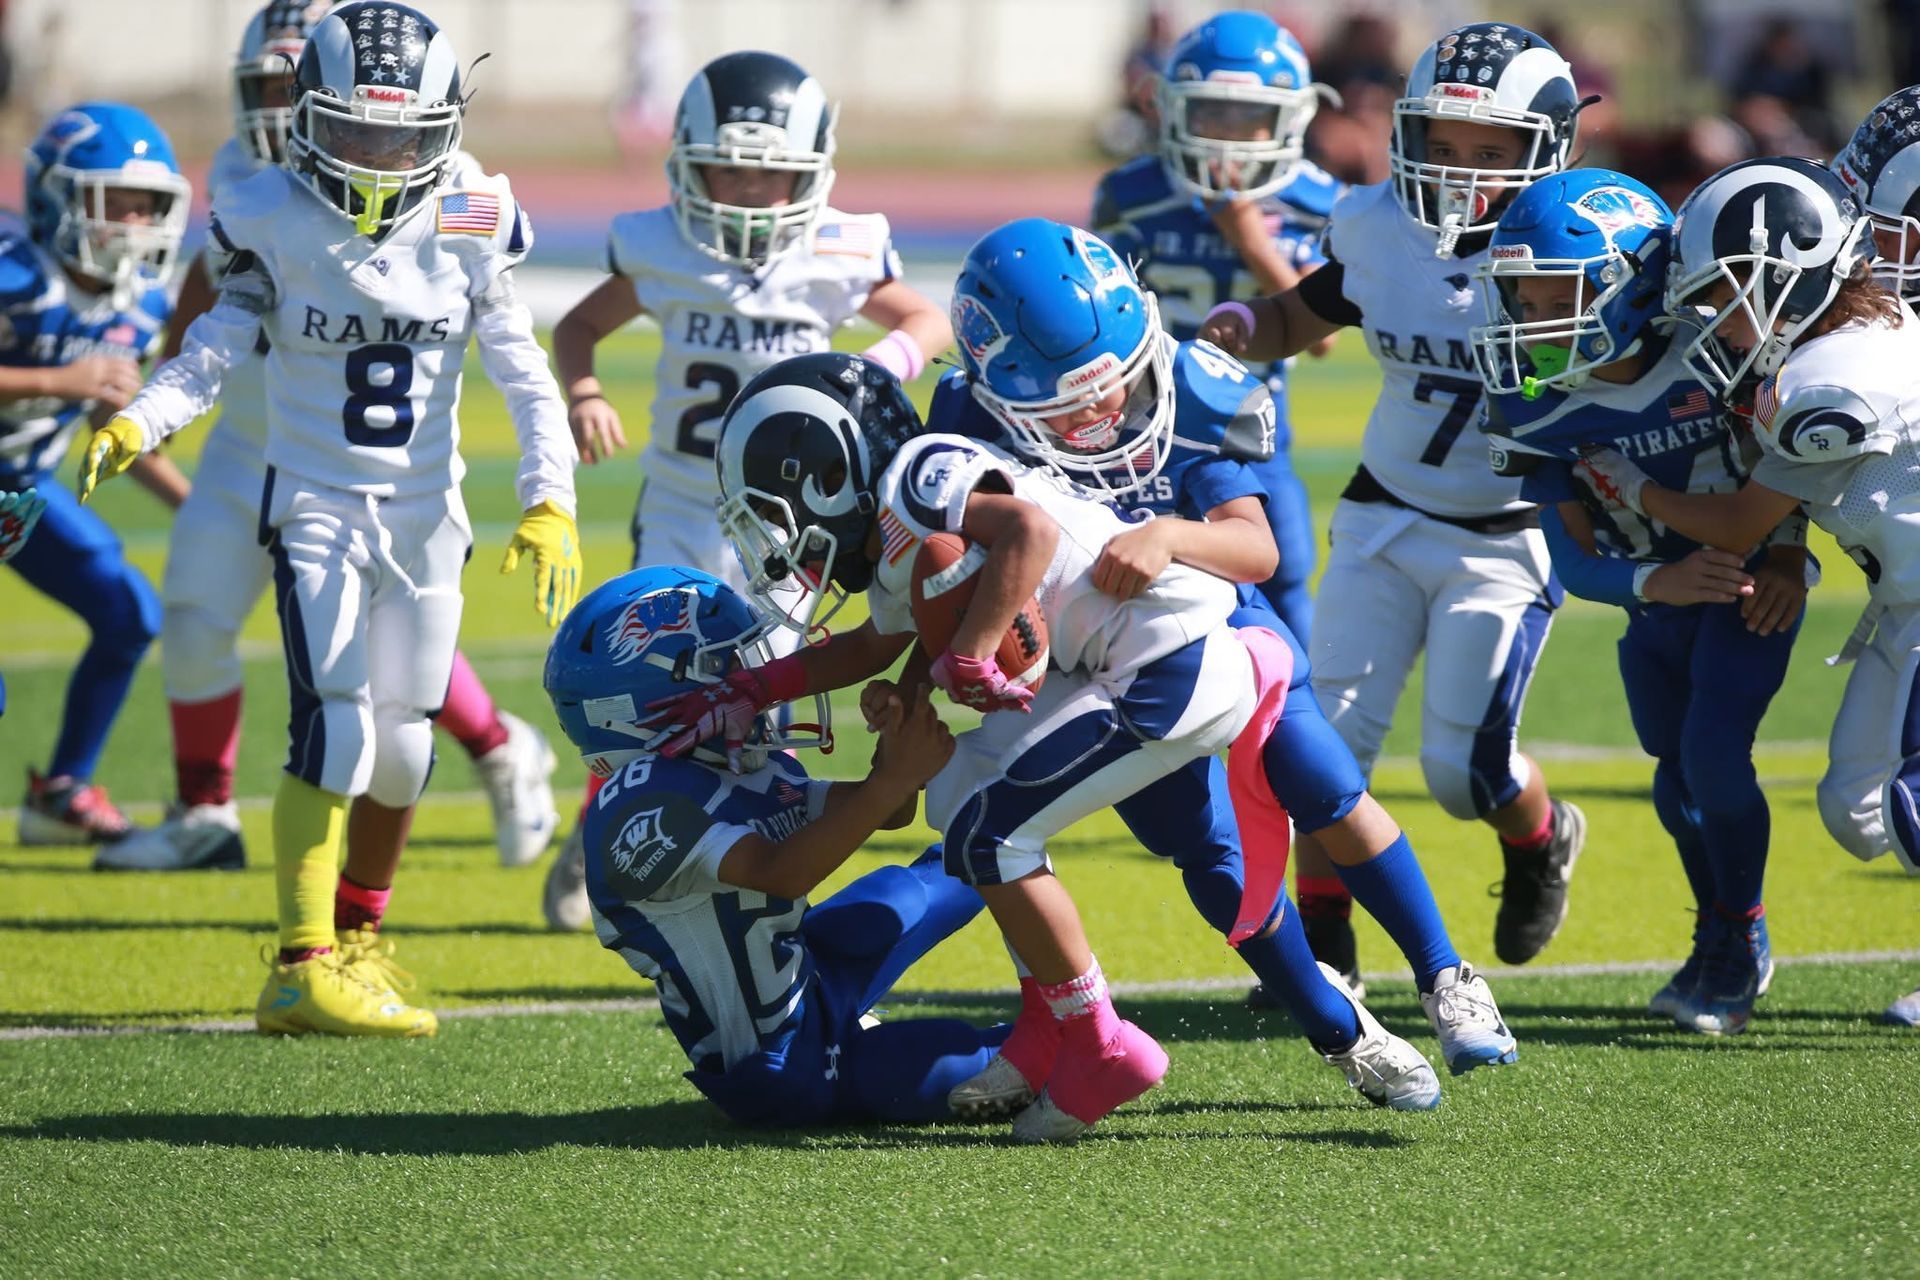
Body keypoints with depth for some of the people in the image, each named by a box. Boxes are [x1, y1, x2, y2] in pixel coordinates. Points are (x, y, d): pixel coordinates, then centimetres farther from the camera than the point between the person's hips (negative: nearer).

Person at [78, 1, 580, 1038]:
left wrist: (549, 500, -9)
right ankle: (303, 971, -19)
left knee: (402, 743, 7)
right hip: (316, 512, -3)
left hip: (426, 515, 3)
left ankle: (357, 936, 32)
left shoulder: (471, 225, -5)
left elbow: (524, 376, -1)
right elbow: (213, 351, -8)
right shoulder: (276, 223, -9)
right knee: (335, 724, -18)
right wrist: (136, 424, -25)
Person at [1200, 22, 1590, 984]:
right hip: (1384, 519, 4)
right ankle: (1322, 942, 7)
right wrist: (1242, 326, -7)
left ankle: (1541, 839, 31)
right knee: (1329, 732, -6)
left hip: (1507, 539, -4)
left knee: (1463, 766, -4)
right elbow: (1303, 317, 13)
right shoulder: (1380, 229, -5)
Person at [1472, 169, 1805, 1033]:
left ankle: (1739, 944, 6)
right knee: (1677, 774, 10)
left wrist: (1788, 555, -15)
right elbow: (1576, 562, -19)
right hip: (1655, 596, 4)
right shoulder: (1539, 409, -20)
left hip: (1755, 580, -4)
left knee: (1714, 756, -16)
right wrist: (1660, 583, -38)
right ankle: (1720, 944, 35)